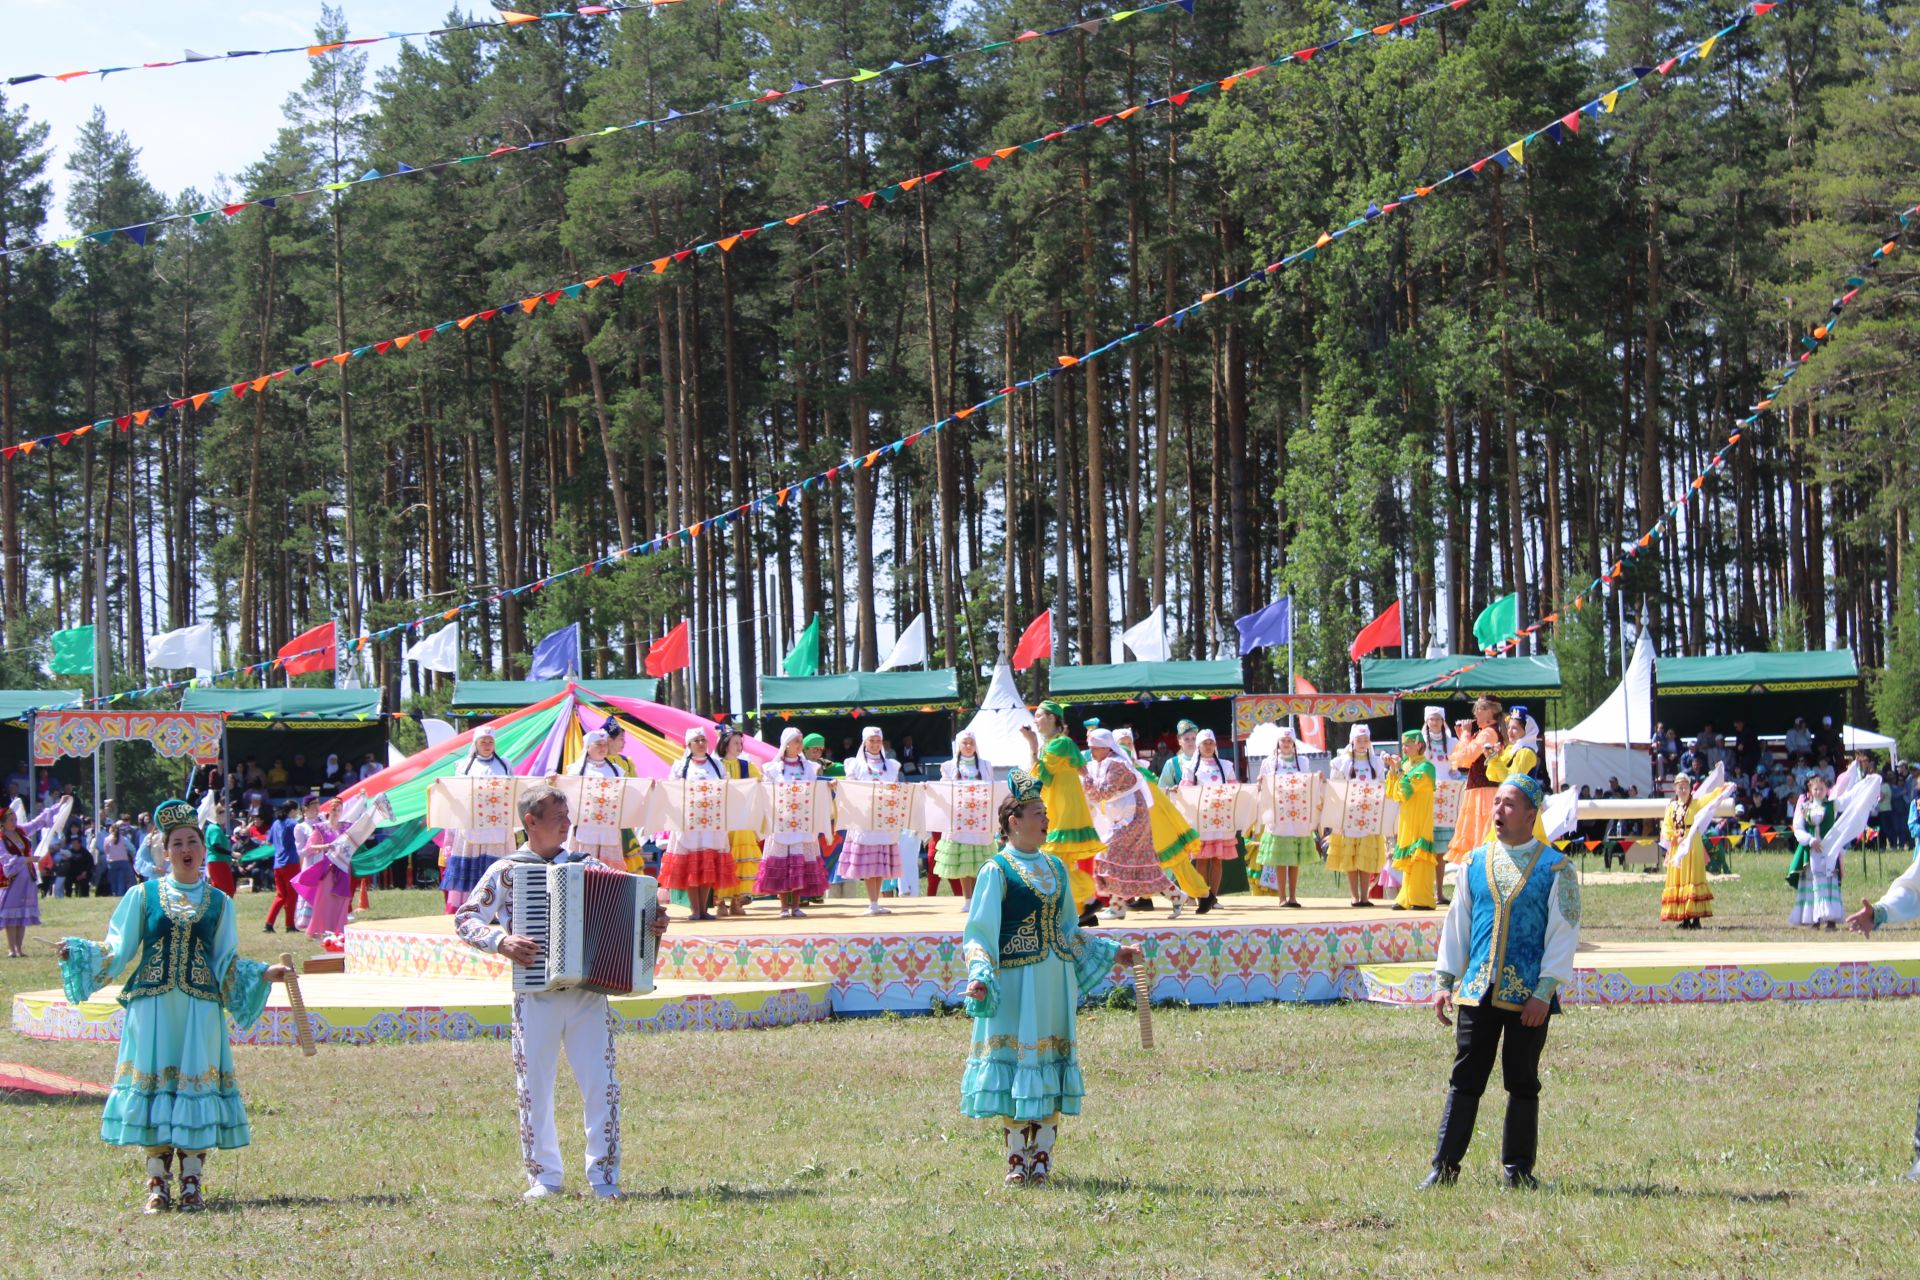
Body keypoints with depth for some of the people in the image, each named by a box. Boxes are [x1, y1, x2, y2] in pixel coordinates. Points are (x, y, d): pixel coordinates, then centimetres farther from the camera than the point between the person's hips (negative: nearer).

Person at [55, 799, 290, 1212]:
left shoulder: (219, 903, 10)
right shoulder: (143, 897, 6)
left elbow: (227, 965, 12)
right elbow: (116, 953, 6)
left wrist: (264, 974, -1)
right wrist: (75, 951, -8)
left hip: (200, 1009, 1)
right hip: (152, 1007, -1)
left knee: (197, 1085, -1)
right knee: (152, 1083, -2)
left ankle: (191, 1183, 7)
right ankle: (158, 1184, 6)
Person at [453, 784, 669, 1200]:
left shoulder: (587, 866, 10)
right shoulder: (506, 871, 2)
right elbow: (465, 919, 2)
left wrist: (653, 925, 0)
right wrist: (501, 941, -14)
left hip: (588, 993, 2)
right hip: (536, 994, -2)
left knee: (602, 1086, -3)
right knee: (534, 1088, 2)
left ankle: (603, 1177, 6)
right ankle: (545, 1177, 14)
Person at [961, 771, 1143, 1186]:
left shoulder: (1055, 868, 12)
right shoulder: (997, 871, -6)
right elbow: (980, 933, -10)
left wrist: (1113, 953, 20)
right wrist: (979, 977, -25)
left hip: (1053, 981, 6)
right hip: (1015, 981, -6)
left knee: (1050, 1065, 5)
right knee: (1015, 1057, -2)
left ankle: (1042, 1158, 10)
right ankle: (1017, 1160, 5)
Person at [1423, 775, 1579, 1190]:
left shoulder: (1555, 867, -2)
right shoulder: (1475, 862, 9)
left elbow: (1564, 934, -4)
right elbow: (1457, 923, 14)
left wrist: (1545, 991, -12)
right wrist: (1445, 980, 8)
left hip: (1527, 997, -3)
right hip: (1477, 992, 3)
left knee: (1522, 1084, 5)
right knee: (1464, 1079, 0)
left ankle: (1517, 1170, 15)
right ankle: (1444, 1168, 2)